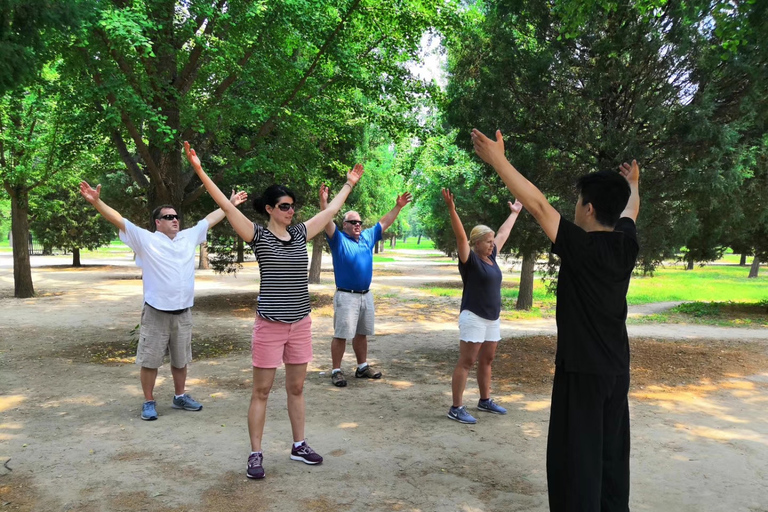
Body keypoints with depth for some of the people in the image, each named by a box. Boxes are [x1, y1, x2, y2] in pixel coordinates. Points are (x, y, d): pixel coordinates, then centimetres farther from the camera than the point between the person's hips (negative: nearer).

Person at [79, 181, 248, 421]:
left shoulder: (189, 237, 8)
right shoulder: (146, 239, -5)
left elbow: (210, 219, 19)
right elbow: (119, 220, -12)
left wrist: (231, 204, 25)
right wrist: (96, 201, -25)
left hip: (183, 313, 4)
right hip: (156, 313, -4)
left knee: (180, 360, 17)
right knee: (149, 361, 5)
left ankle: (180, 397, 33)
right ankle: (149, 402, 20)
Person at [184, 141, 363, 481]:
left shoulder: (300, 233, 7)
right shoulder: (259, 236, -6)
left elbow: (331, 211, 18)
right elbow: (226, 206, -15)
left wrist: (349, 184, 26)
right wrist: (200, 171, -22)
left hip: (301, 323, 5)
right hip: (270, 325, -5)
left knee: (296, 388, 15)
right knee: (261, 391, 4)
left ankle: (299, 445, 28)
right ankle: (255, 454, 16)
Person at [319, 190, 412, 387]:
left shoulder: (368, 237, 11)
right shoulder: (338, 239, -6)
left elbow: (385, 222, 18)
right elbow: (327, 222, -21)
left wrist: (398, 206, 14)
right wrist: (324, 202, -35)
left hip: (366, 295, 6)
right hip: (346, 296, -6)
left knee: (361, 333, 17)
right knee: (341, 335, -3)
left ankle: (362, 367, 28)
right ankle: (336, 371, 6)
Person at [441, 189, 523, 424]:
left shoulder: (491, 257, 10)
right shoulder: (470, 259, -10)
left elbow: (503, 233, 22)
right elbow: (460, 236, -24)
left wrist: (514, 212, 34)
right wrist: (451, 209, -36)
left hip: (492, 318, 8)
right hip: (473, 317, -8)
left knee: (486, 361, 16)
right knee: (466, 362, -5)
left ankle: (485, 401, 30)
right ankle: (456, 408, 0)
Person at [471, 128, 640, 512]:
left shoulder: (583, 247, -19)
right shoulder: (627, 244, 1)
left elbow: (537, 205, -21)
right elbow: (630, 209, 22)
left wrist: (497, 159, -18)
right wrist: (632, 184, 43)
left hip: (582, 370, -7)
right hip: (617, 370, 7)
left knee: (576, 458, 1)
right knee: (612, 456, 17)